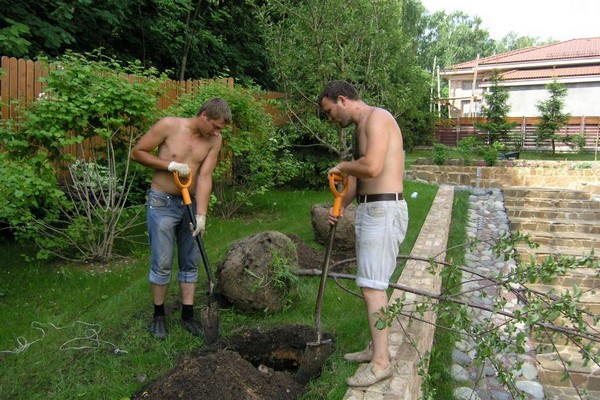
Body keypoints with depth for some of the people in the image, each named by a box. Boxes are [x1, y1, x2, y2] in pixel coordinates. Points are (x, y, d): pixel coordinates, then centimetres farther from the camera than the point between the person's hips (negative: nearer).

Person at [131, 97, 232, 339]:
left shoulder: (214, 140, -5)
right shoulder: (169, 126, -14)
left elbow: (205, 177, -11)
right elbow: (137, 152, -8)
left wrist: (201, 215, -20)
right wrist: (170, 165, -19)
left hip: (190, 204, 4)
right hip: (162, 204, -4)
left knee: (190, 262, 9)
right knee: (162, 263, 0)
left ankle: (187, 315, 21)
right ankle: (158, 315, 18)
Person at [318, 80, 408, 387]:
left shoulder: (376, 117, -11)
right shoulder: (360, 128, 19)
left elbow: (372, 167, -26)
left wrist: (342, 166, -8)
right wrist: (341, 207, 5)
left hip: (384, 211, -10)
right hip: (369, 210, 10)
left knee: (372, 286, -7)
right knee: (371, 283, 15)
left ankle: (381, 362, 2)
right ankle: (376, 347, 27)